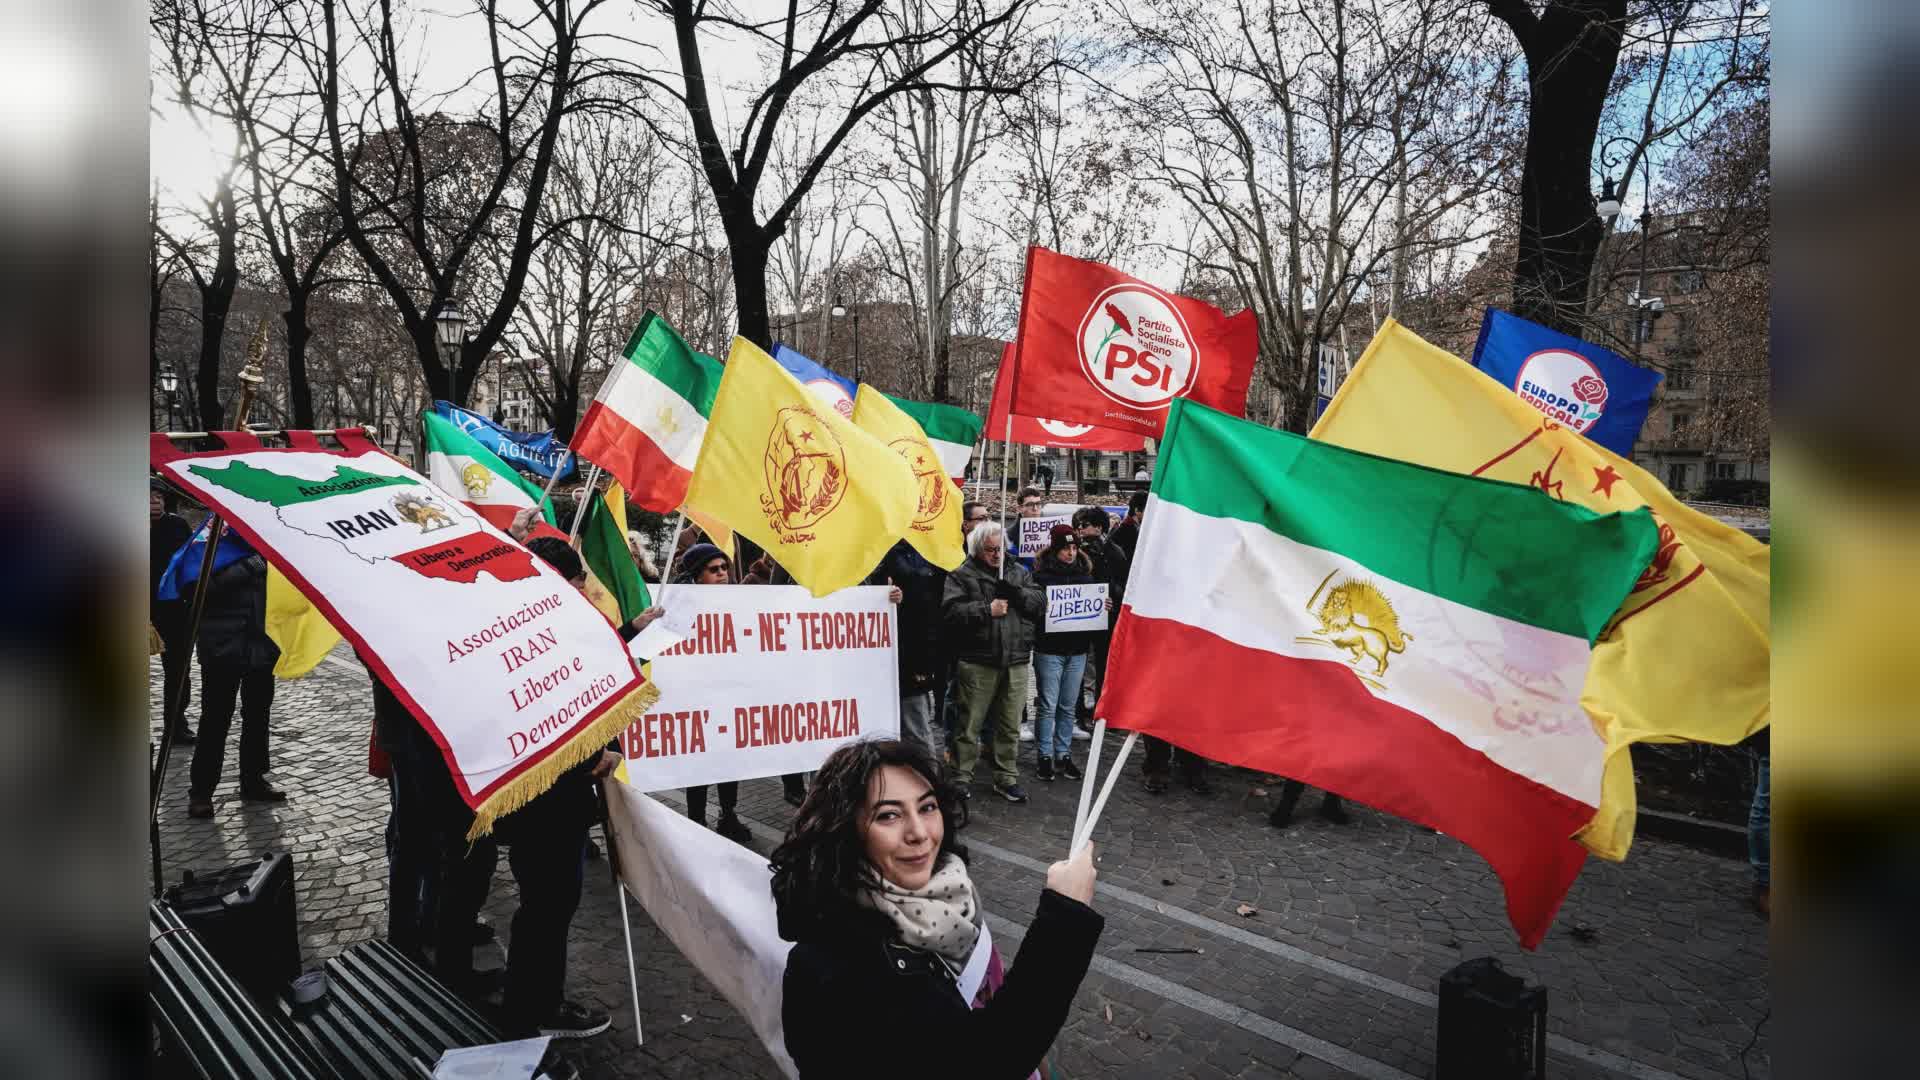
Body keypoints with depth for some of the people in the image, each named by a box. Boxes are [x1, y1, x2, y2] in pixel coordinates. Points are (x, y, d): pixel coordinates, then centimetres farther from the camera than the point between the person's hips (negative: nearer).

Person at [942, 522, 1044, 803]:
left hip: (1016, 662, 4)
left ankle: (1006, 779, 24)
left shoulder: (1019, 572, 14)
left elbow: (1041, 601, 6)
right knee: (970, 724, 3)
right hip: (977, 663, -4)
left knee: (1010, 726, 12)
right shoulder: (962, 575, 0)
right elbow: (951, 611, -12)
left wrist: (1017, 594, -11)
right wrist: (987, 610, -16)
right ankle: (961, 778, 15)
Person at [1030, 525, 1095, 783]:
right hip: (1049, 649, -4)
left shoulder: (1085, 573, 10)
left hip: (1077, 650, 4)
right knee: (1047, 706, 0)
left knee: (1068, 707, 10)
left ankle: (1064, 756, 19)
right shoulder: (1042, 575, -5)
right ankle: (1044, 757, 10)